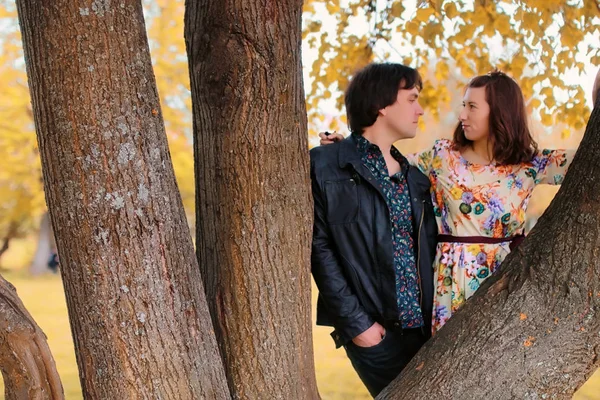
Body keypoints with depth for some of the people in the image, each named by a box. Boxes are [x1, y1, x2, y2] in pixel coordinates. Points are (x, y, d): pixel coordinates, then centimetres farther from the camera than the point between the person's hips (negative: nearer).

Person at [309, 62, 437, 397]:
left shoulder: (414, 177, 15)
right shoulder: (326, 166, -5)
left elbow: (428, 247, 15)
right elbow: (319, 247, -10)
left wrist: (435, 315, 1)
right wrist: (356, 322, -14)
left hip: (421, 326, 6)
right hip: (373, 329, -6)